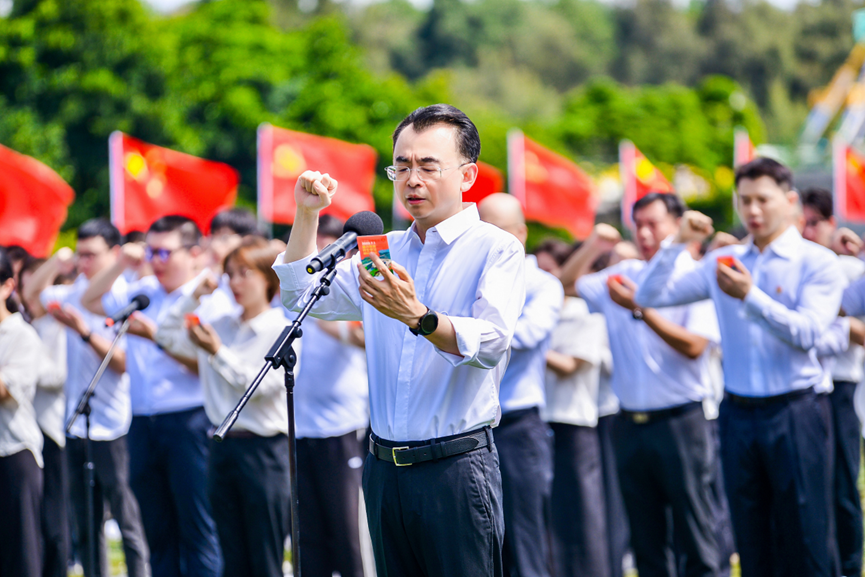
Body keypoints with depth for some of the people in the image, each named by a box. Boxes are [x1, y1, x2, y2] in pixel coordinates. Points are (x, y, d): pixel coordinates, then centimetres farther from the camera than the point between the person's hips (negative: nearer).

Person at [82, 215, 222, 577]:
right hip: (142, 422, 6)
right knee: (158, 532, 9)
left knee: (197, 528, -7)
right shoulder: (143, 292, 14)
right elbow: (91, 302, 26)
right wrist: (121, 265, 12)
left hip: (188, 421, -6)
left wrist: (157, 337, -19)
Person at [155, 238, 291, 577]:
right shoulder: (222, 326, 11)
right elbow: (167, 336, 15)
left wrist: (218, 353, -17)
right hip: (223, 445, 6)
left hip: (263, 449, -6)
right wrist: (194, 297, 5)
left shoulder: (282, 330, -5)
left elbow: (263, 386, -14)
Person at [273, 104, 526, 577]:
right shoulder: (384, 251, 15)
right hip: (384, 465, 6)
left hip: (456, 466, -6)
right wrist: (306, 215, 9)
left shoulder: (495, 249, -5)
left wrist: (418, 318, -36)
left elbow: (491, 343, -20)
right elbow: (302, 297, 20)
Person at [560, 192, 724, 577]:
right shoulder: (623, 275, 11)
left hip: (680, 421, -5)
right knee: (646, 543, 10)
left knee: (695, 538, -3)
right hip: (630, 425, 5)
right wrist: (591, 247, 2)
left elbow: (694, 346, -15)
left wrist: (641, 309, -19)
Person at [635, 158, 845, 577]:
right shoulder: (724, 263, 11)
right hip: (738, 413, 4)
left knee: (806, 540, -5)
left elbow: (807, 333, -15)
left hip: (794, 414, -4)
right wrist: (677, 243, -5)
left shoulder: (818, 263, -1)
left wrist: (750, 296, -24)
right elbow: (650, 297, 8)